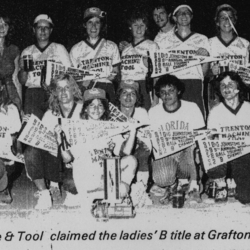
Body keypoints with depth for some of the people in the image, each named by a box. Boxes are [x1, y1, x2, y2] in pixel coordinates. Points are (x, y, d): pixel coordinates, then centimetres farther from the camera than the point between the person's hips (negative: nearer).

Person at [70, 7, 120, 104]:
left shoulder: (111, 47, 15)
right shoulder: (76, 49, 12)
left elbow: (117, 73, 18)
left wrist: (114, 76, -3)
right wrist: (82, 84, -5)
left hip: (106, 90, 0)